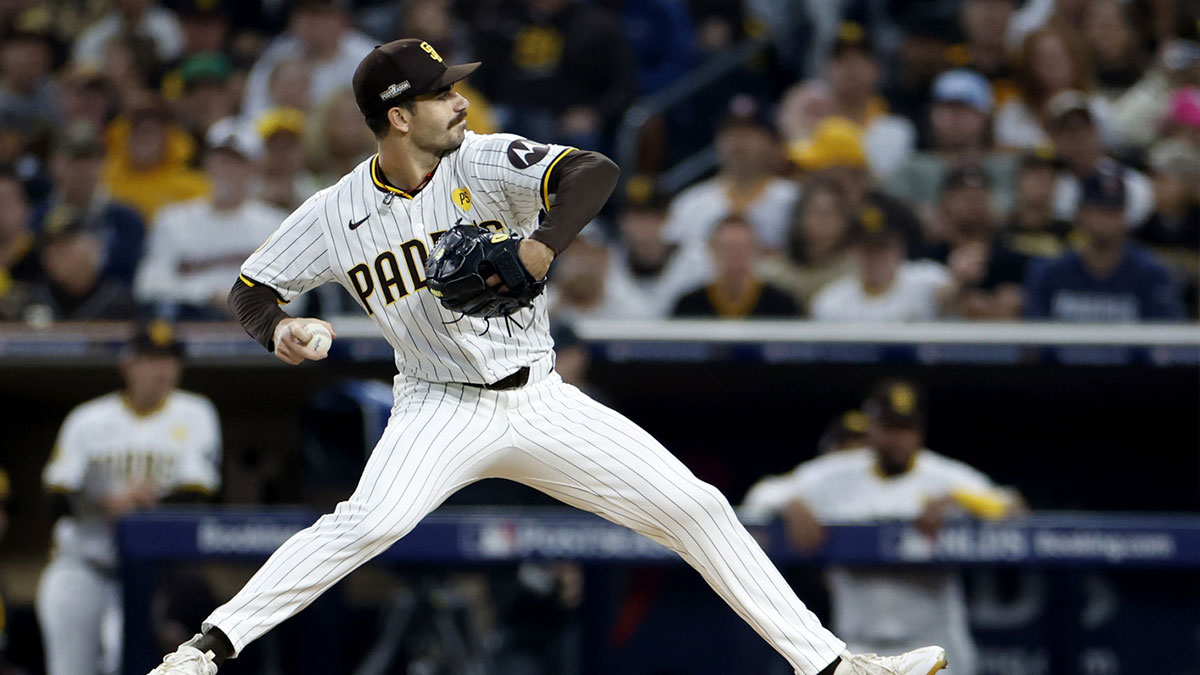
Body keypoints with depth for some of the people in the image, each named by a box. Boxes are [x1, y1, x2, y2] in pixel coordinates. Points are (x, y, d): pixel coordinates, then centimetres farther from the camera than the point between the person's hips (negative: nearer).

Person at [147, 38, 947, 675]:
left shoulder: (484, 162, -8)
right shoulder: (335, 214, -7)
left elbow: (596, 172, -22)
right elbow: (252, 288, 3)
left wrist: (538, 249, -38)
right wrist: (278, 329, -20)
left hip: (542, 402, 2)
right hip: (439, 410, -2)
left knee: (696, 508, -4)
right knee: (367, 523, -32)